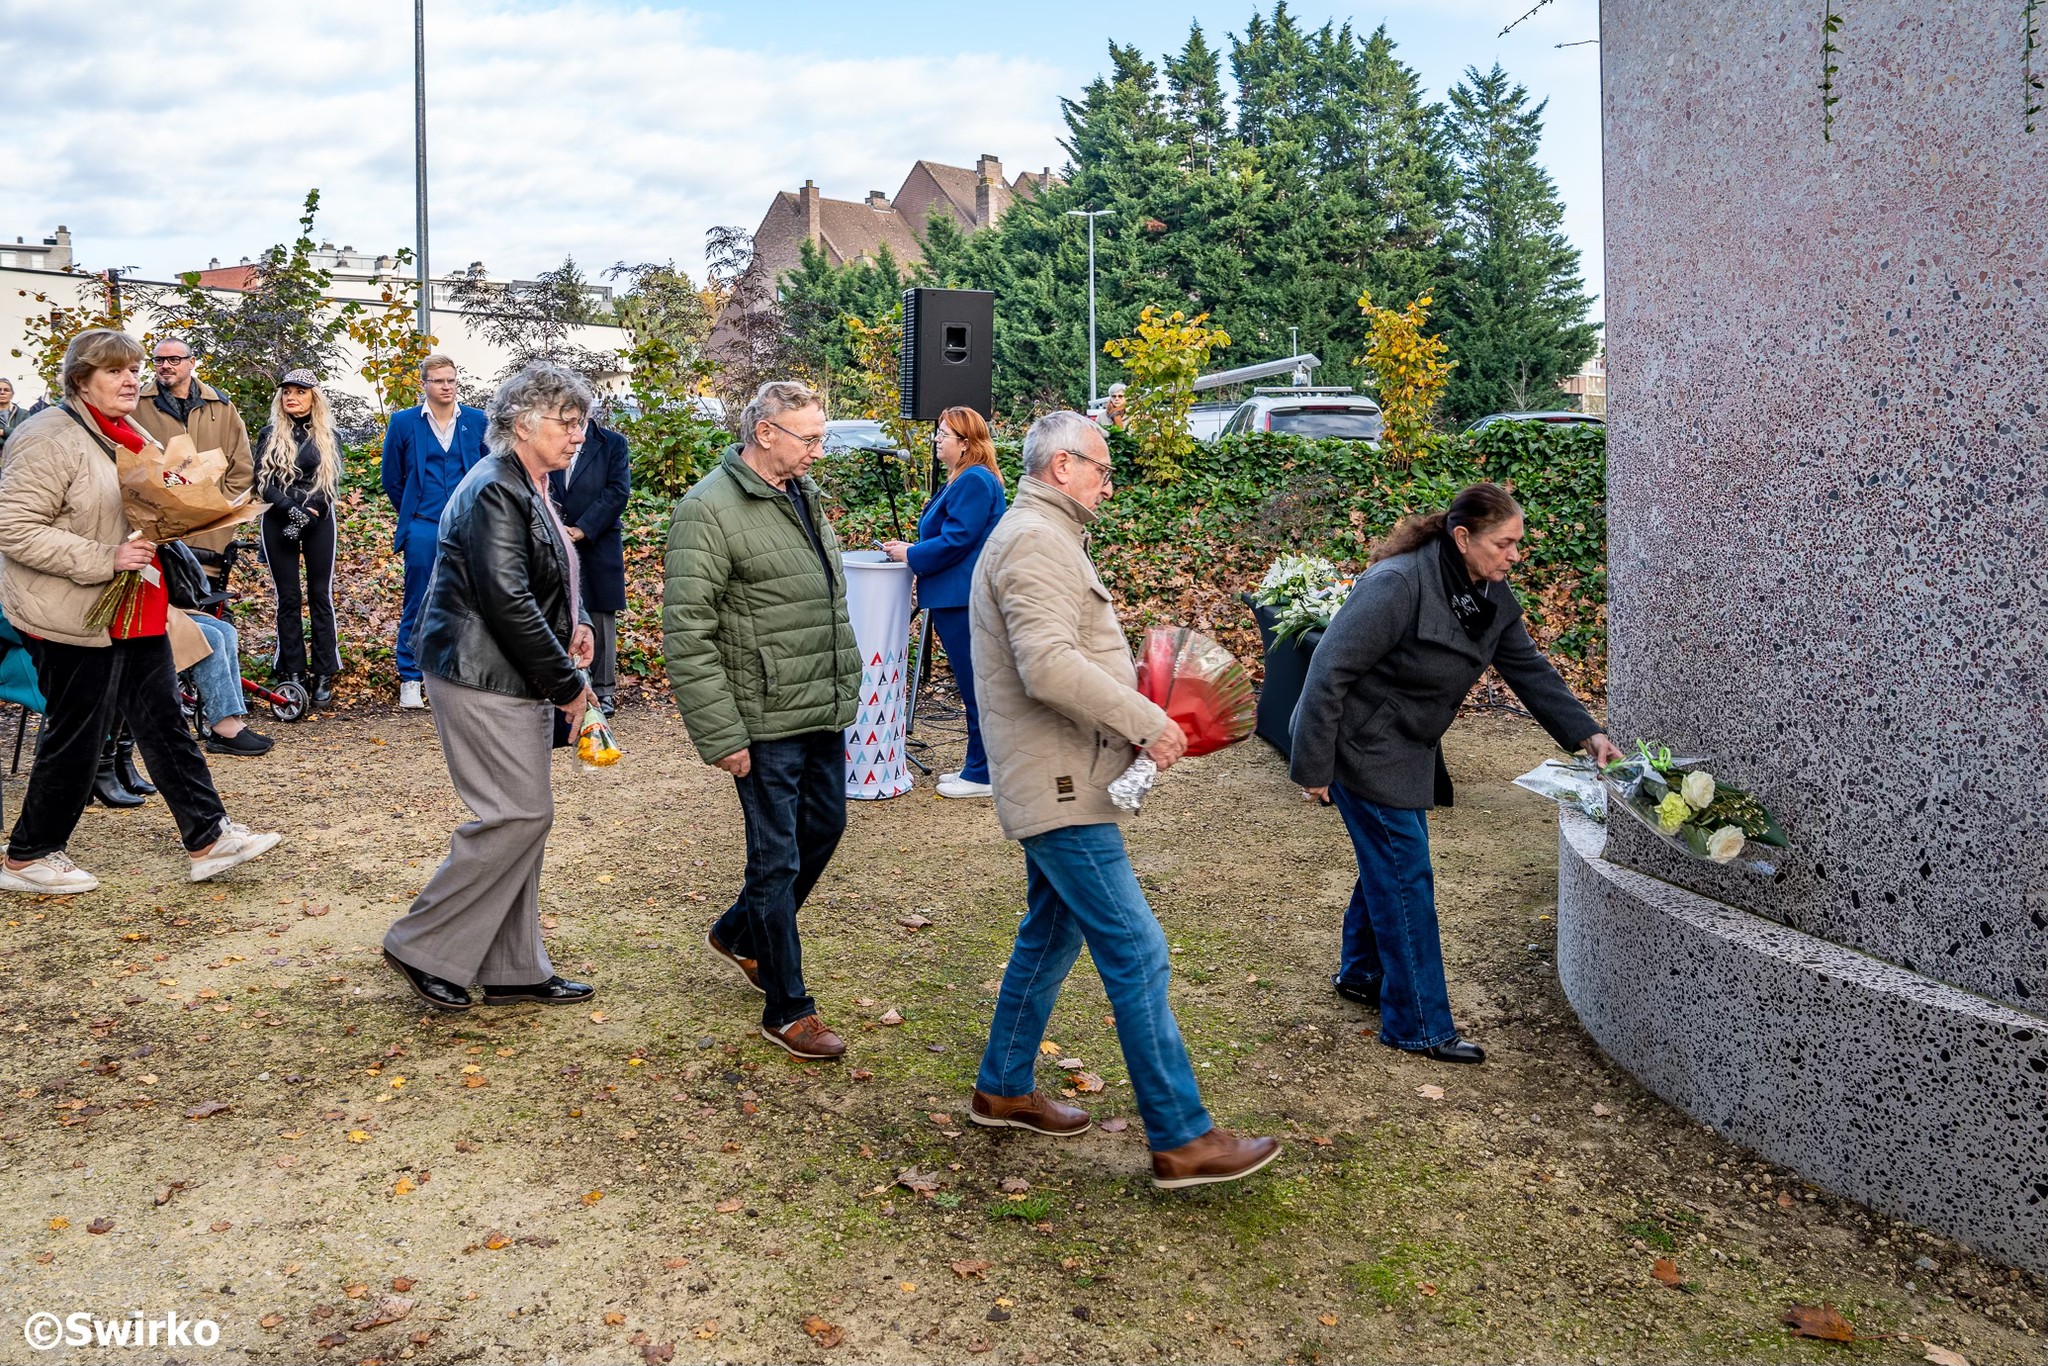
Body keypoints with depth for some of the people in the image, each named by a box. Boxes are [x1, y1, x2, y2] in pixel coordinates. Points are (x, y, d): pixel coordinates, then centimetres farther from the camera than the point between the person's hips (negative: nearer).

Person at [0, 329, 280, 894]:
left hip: (137, 613, 9)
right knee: (75, 736, 3)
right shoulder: (49, 438, -15)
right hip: (74, 621, -8)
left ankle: (208, 838, 12)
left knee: (164, 722, 8)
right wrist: (103, 560, -26)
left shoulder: (132, 436, 13)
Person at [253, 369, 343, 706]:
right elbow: (262, 482, 0)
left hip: (318, 523, 0)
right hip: (278, 522, 1)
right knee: (287, 598, 1)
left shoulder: (327, 437, 7)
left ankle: (324, 676, 1)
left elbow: (331, 482, -1)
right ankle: (293, 674, 5)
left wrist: (307, 513, -13)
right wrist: (291, 509, -15)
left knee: (321, 596, -1)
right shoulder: (269, 435, 7)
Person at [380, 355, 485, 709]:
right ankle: (410, 679, 11)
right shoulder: (404, 422, 2)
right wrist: (412, 513, 13)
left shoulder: (477, 421, 4)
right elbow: (392, 479, 10)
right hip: (423, 531, -1)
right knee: (417, 607, 3)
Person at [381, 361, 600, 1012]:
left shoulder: (529, 488, 15)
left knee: (523, 817, 13)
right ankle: (421, 947, 7)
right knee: (520, 814, -8)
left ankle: (513, 970, 22)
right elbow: (506, 599, -23)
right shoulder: (495, 490, -16)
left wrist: (571, 623, 6)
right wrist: (567, 681, -17)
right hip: (485, 679, -10)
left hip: (517, 679, 10)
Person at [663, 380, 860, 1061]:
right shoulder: (709, 509, -15)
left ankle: (739, 933, 43)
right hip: (768, 723, -8)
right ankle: (787, 1010, 17)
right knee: (778, 860, 2)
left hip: (825, 712, 8)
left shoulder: (806, 496, 11)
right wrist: (721, 737, -19)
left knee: (824, 828, 20)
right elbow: (686, 633, -18)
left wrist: (846, 690, 20)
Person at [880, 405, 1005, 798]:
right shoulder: (963, 480, 17)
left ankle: (982, 775, 5)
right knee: (973, 684, 15)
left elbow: (956, 541, -21)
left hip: (965, 601, -11)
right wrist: (911, 549, 10)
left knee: (975, 685, -3)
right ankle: (977, 766, 24)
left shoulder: (974, 481, -16)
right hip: (956, 598, 11)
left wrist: (911, 555, -10)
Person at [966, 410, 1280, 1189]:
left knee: (1051, 936, 20)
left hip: (1052, 781, 11)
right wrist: (1145, 722, -21)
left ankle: (1003, 1089, 33)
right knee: (1135, 953, -8)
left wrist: (1133, 714, 10)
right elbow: (1050, 666, -28)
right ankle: (1181, 1140, -1)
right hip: (1060, 786, -11)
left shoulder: (1041, 537, 19)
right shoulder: (1035, 540, -16)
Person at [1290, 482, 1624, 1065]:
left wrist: (1586, 734, 0)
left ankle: (1360, 973, 42)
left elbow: (1529, 670, 9)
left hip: (1408, 748, 9)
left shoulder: (1491, 596, 0)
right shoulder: (1399, 585, -28)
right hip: (1362, 746, -9)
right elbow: (1330, 670, -26)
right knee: (1405, 876, -5)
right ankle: (1419, 1026, 5)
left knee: (1389, 860, 20)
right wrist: (1314, 767, -23)